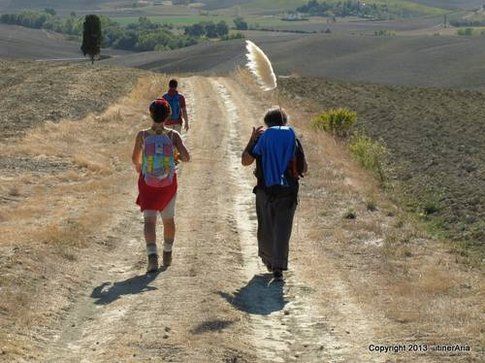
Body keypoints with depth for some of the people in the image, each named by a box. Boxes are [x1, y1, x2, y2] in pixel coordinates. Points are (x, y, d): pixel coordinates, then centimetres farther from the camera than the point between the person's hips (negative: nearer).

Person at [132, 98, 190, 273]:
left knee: (149, 220, -5)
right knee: (168, 219, 20)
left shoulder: (142, 135, -7)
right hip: (169, 184, 1)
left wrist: (138, 167, 28)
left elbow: (135, 159, 5)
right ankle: (167, 255, 36)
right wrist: (178, 157, 9)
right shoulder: (173, 135, -8)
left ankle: (152, 257, -25)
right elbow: (186, 157, -14)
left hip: (148, 183, -1)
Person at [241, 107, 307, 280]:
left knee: (265, 227, 16)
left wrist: (252, 140, 13)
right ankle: (278, 266, -5)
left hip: (265, 191, 0)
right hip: (288, 192, 0)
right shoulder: (293, 139, 2)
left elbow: (245, 161, 4)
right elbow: (304, 168, 7)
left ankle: (268, 260, 29)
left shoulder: (261, 139, -3)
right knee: (282, 229, 4)